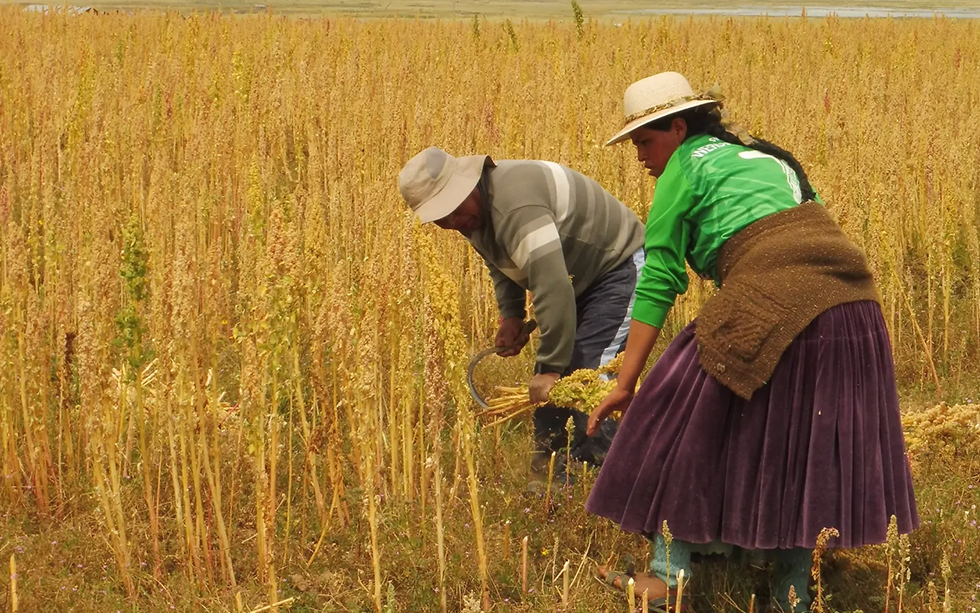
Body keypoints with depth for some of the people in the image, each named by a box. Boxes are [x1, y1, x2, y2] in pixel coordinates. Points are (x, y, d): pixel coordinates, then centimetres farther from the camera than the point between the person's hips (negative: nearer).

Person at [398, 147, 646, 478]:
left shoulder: (515, 205, -35)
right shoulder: (474, 210, -2)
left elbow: (552, 287, -40)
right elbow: (504, 264, 17)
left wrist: (552, 367, -36)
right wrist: (511, 314, 1)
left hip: (620, 267, -10)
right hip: (582, 278, 10)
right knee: (549, 378, 7)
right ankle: (552, 472, 16)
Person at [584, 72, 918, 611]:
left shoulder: (684, 167, 6)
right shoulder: (767, 156, 29)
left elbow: (657, 282, 1)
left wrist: (626, 384, 2)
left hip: (774, 304, -8)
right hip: (853, 304, 8)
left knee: (686, 413, 6)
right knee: (804, 445, 16)